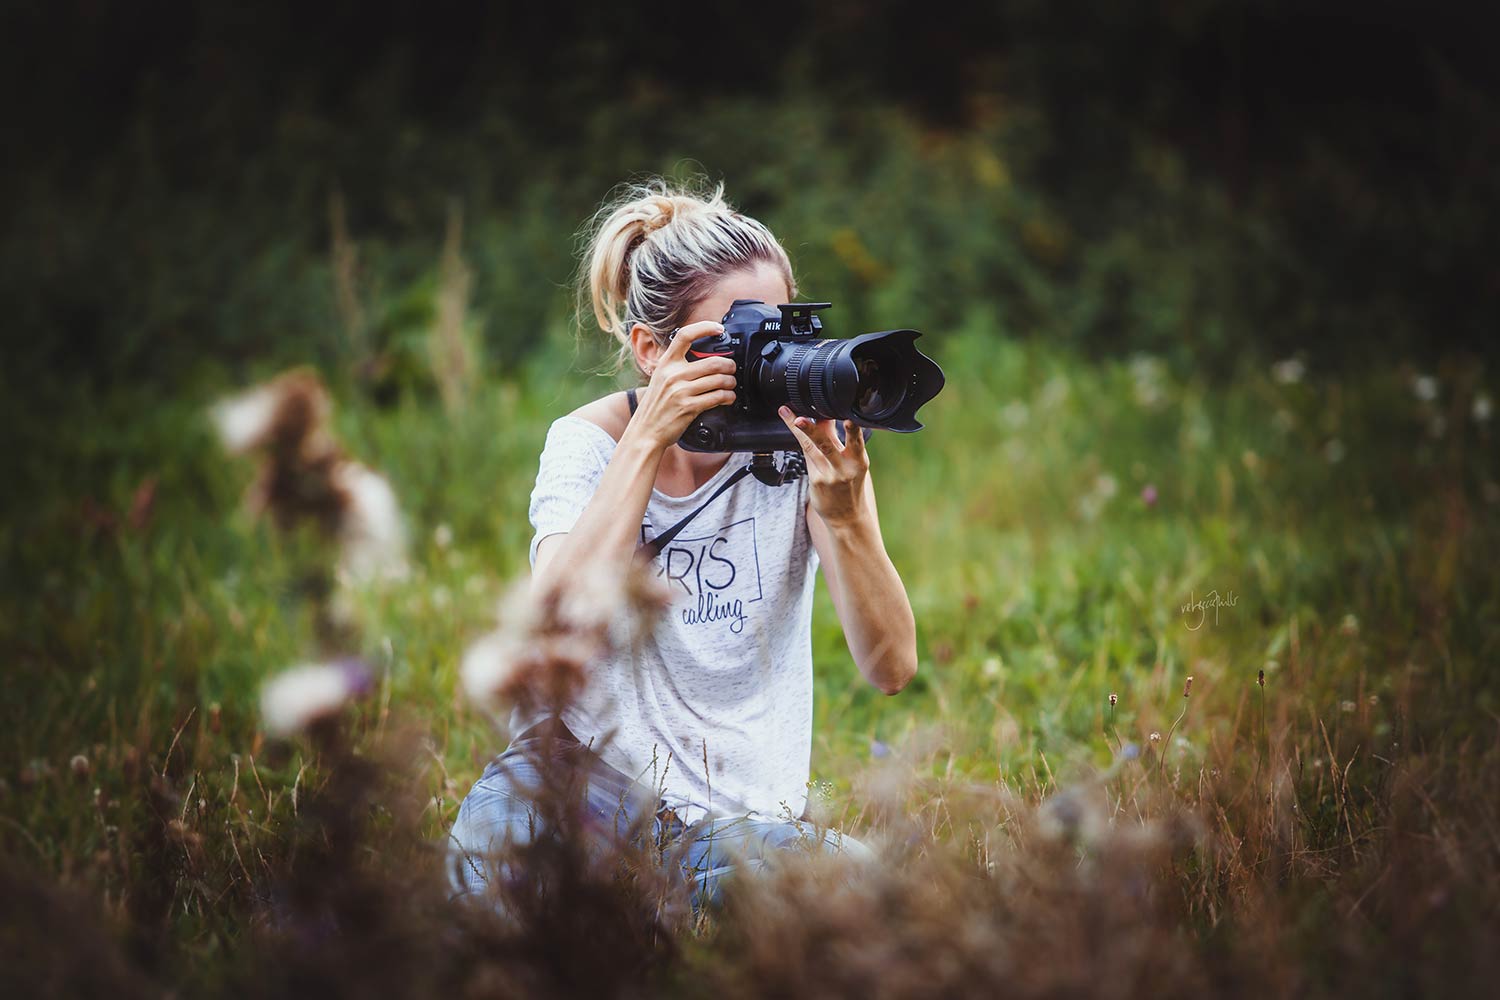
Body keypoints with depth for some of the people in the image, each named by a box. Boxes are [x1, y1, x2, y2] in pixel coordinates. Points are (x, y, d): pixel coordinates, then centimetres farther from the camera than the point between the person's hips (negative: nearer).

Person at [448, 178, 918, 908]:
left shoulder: (802, 438, -5)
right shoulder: (589, 444, -6)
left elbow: (891, 667, -14)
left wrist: (844, 514, -31)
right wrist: (647, 441, -27)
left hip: (737, 814, 3)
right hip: (585, 784, -2)